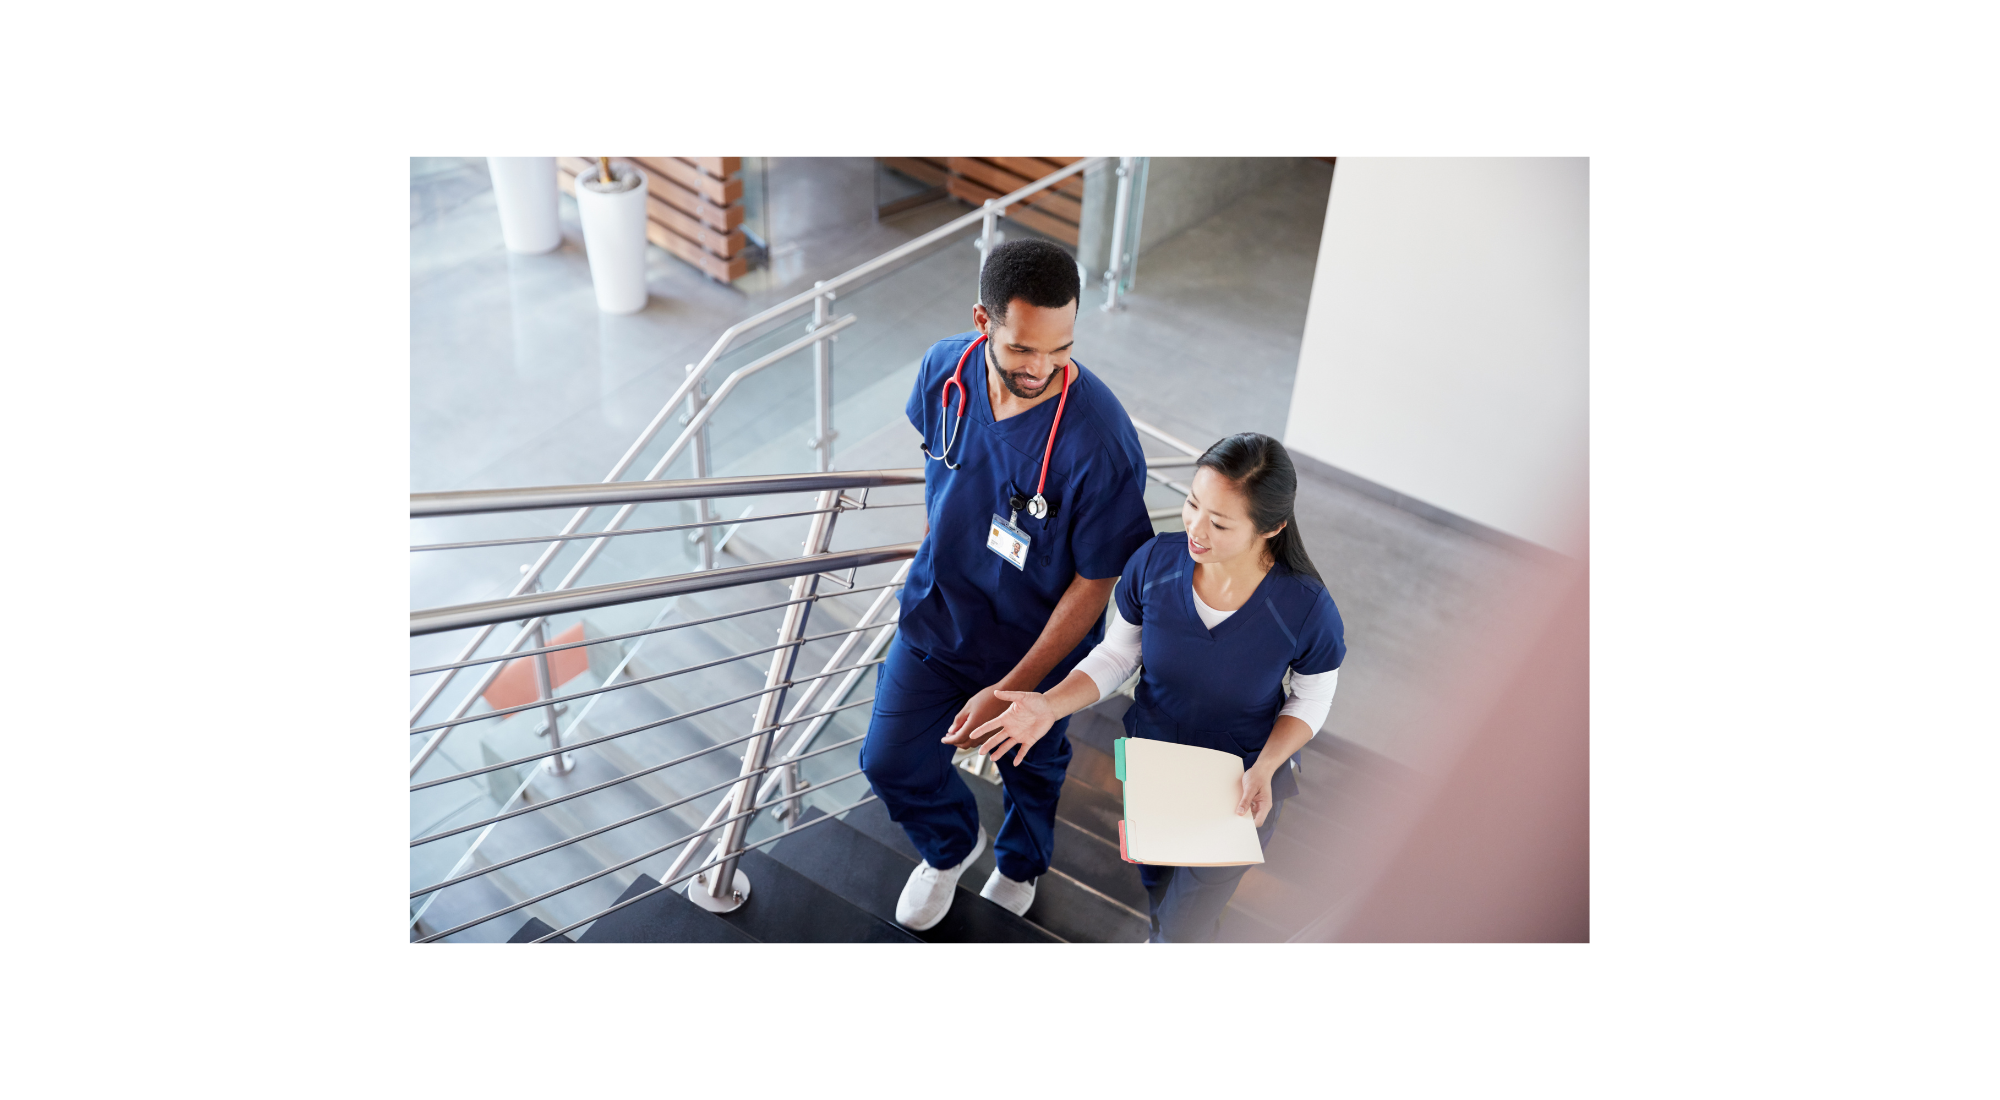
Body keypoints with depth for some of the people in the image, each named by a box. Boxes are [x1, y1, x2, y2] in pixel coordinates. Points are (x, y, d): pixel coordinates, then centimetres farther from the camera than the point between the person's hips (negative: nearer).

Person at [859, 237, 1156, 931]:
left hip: (1036, 640, -3)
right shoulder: (945, 370, -19)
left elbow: (1095, 583, -24)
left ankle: (1019, 865, 59)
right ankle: (951, 845, 48)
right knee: (890, 763, 12)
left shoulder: (1101, 443, -35)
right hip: (936, 614, 4)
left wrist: (1010, 691, -24)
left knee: (1030, 769, 24)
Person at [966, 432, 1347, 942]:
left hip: (1242, 779, -3)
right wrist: (1049, 705, -23)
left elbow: (1311, 700, -10)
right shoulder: (1155, 561, -24)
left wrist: (1264, 769, -26)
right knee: (1156, 892, 27)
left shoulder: (1307, 609, -31)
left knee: (1181, 928, 11)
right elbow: (1116, 655, -8)